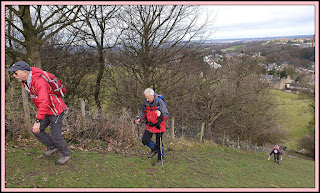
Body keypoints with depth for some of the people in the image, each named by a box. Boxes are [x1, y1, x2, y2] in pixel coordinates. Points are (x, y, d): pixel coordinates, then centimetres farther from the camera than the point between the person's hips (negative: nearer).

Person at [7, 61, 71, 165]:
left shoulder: (39, 82, -29)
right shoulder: (25, 81, 2)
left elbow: (44, 102, -37)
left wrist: (38, 121, -39)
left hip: (56, 110, -9)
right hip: (46, 110, 9)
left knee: (55, 136, -1)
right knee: (36, 131, 7)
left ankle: (66, 155, 20)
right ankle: (52, 147, 25)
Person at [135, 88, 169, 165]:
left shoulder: (160, 102, -21)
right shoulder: (145, 102, -6)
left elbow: (166, 115, -21)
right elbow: (143, 112, 10)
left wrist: (160, 114, -42)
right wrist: (139, 119, -6)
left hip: (158, 125, -4)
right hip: (149, 125, 5)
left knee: (159, 143, 5)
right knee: (145, 140, -1)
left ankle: (160, 159, 26)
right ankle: (154, 149, 29)